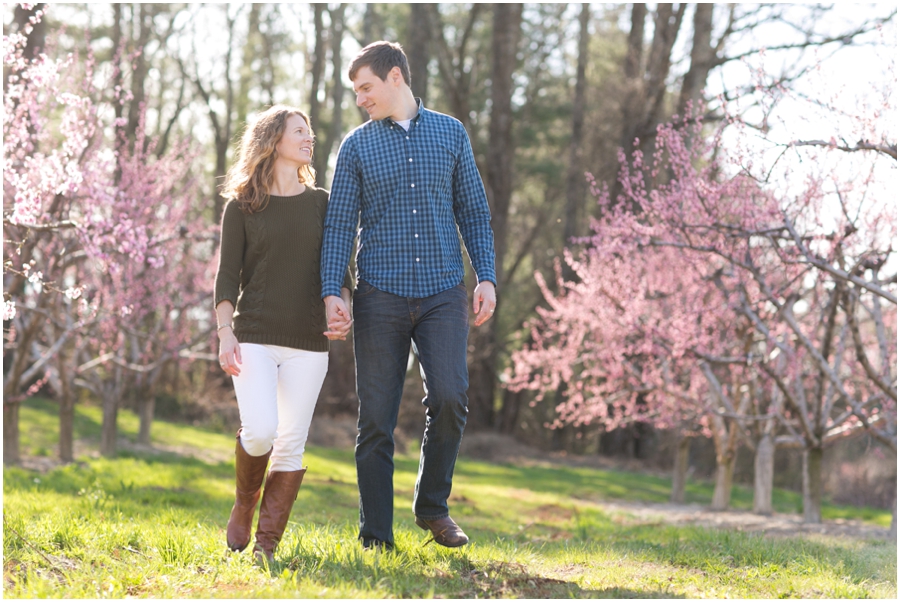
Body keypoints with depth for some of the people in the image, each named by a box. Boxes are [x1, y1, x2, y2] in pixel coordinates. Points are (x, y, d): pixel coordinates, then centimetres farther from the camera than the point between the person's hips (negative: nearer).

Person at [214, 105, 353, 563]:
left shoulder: (322, 204, 12)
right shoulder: (242, 206, 6)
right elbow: (227, 275, 3)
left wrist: (343, 311, -8)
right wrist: (225, 332, -10)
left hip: (307, 341, 2)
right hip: (254, 336, -2)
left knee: (291, 443, -3)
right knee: (260, 431, -18)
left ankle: (267, 543, 6)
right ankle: (243, 504, 13)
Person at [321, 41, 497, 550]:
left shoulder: (451, 134, 10)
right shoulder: (358, 145, 7)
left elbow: (474, 212, 11)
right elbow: (340, 223, 3)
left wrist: (487, 277, 0)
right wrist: (332, 291, -8)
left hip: (443, 293, 0)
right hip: (381, 295, 0)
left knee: (450, 398, -17)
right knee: (377, 417, -1)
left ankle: (432, 505, 6)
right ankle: (376, 537, 8)